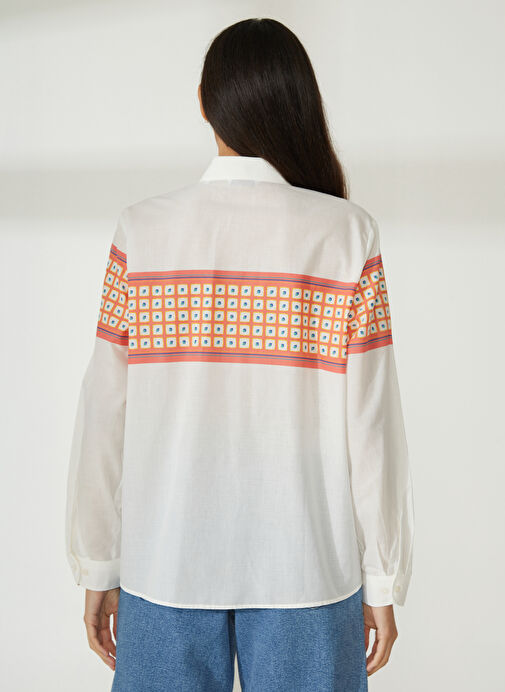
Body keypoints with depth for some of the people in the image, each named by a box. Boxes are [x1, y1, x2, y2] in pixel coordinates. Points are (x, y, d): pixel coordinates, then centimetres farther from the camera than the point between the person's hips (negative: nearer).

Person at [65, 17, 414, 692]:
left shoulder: (141, 230, -5)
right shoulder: (348, 235, -8)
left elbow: (104, 415, -4)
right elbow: (371, 422, -7)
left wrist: (98, 568, 8)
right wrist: (382, 583, 3)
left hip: (166, 561, 1)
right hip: (305, 563, 0)